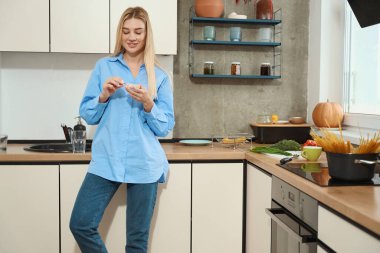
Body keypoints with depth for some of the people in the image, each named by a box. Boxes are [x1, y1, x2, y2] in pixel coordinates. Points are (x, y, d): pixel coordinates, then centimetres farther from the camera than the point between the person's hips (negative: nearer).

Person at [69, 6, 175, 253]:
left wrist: (148, 104, -15)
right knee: (80, 224, -3)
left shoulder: (160, 76, 5)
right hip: (106, 161, 1)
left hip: (144, 164, 0)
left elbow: (166, 127, 2)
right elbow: (87, 115, 6)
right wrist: (104, 95, -12)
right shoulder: (103, 67, 7)